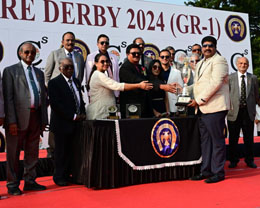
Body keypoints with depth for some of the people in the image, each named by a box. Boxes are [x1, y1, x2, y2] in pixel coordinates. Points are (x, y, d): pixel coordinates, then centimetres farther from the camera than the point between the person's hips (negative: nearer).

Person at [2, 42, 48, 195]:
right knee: (14, 153, 3)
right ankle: (13, 185, 14)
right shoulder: (10, 71, 1)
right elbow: (8, 97, -6)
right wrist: (12, 121, -14)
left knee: (33, 152, 12)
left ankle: (30, 181, 23)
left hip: (36, 118, 5)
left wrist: (44, 119, 9)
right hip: (19, 118, -5)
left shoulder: (39, 73, 17)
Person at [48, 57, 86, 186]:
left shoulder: (76, 81, 16)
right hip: (62, 124, -6)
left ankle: (67, 175, 18)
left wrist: (83, 114, 3)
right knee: (61, 151, 2)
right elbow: (55, 104, -16)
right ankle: (59, 177, 14)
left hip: (76, 123, 6)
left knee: (72, 151, 8)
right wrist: (73, 116, -16)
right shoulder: (54, 83, -7)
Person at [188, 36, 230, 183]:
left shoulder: (219, 61, -4)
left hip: (214, 107, -8)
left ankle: (218, 172, 4)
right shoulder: (200, 63, 24)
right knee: (205, 140, 10)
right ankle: (206, 170, 17)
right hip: (202, 108, 9)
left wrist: (200, 99, -14)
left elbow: (215, 83, -15)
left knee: (217, 140, -3)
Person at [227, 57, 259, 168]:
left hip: (248, 112, 1)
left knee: (249, 138, 7)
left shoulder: (253, 78, 9)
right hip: (234, 111, -1)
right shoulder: (230, 78, 4)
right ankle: (233, 160, 17)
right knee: (233, 138, 5)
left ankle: (249, 160, 20)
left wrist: (253, 109, 10)